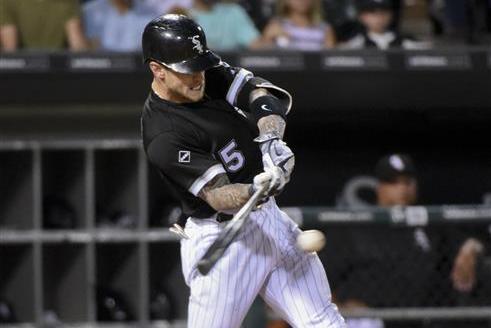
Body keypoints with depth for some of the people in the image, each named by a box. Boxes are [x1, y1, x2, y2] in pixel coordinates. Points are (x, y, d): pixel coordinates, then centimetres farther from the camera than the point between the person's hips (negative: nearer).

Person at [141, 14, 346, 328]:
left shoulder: (209, 75, -2)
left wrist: (271, 137, -32)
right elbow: (217, 195, -28)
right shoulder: (163, 136, -23)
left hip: (270, 219, 7)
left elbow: (265, 94, -12)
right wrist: (255, 191, -49)